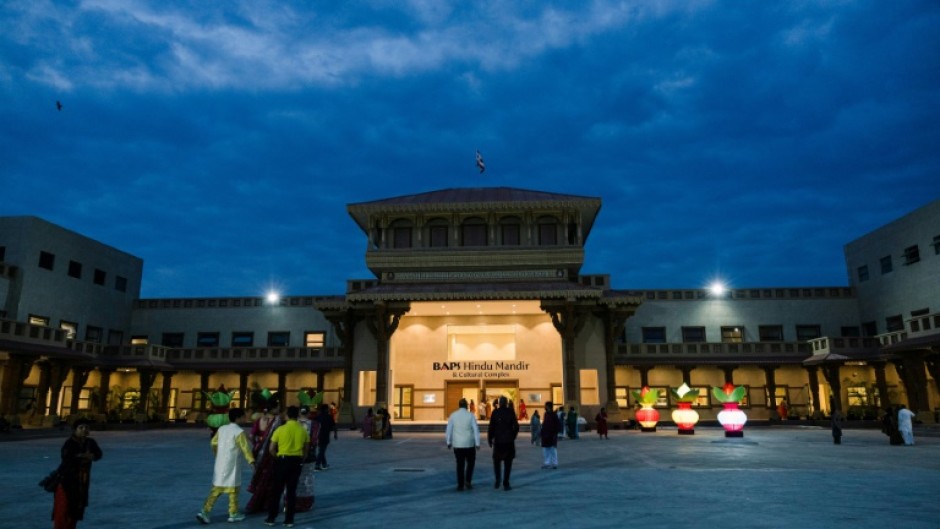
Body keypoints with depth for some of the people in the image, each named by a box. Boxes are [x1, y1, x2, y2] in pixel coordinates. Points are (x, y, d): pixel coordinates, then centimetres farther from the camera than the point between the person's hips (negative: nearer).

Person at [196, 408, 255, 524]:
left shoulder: (221, 429, 7)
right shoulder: (239, 432, -14)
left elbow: (213, 443, 15)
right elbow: (245, 448, -17)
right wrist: (251, 461, -14)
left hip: (219, 464, 7)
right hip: (231, 465, -7)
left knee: (216, 489, 13)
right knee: (233, 489, 6)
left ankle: (204, 511, 5)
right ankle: (233, 514, 15)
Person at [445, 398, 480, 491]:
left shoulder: (453, 415, -1)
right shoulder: (470, 415, -5)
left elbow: (448, 429, 0)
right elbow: (476, 430, -7)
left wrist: (448, 442, 10)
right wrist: (477, 443, -2)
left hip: (457, 444, 1)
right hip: (469, 444, -1)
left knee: (460, 464, 9)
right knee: (470, 462, 17)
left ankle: (460, 485, 8)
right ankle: (468, 481, 5)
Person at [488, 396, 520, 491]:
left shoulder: (495, 412, -5)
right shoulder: (511, 412, -4)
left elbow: (491, 427, -6)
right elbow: (516, 426, -3)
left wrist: (489, 440, 5)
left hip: (498, 441, 0)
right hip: (509, 441, 0)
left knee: (497, 461, 17)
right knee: (508, 463, 7)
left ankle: (497, 480, 3)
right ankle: (506, 484, 4)